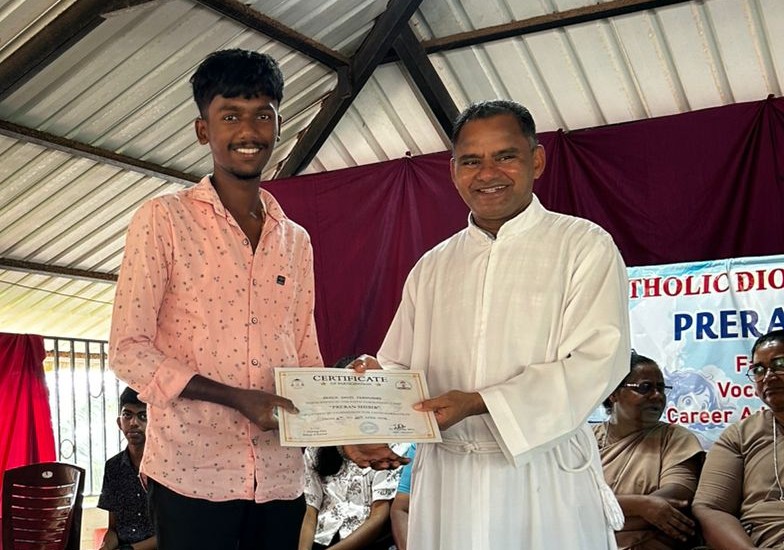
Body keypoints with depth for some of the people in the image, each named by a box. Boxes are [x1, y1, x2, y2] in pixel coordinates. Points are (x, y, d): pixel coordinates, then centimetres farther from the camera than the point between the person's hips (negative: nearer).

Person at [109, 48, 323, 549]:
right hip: (192, 473, -4)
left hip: (281, 477, 5)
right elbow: (129, 350, -7)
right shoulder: (163, 220, -3)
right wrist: (238, 397, -17)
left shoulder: (296, 241, 13)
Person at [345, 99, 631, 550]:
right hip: (445, 479, 4)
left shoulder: (585, 246, -3)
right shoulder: (432, 267, 11)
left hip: (547, 479, -3)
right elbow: (398, 366, 13)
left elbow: (596, 362, -14)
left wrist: (477, 403, -22)